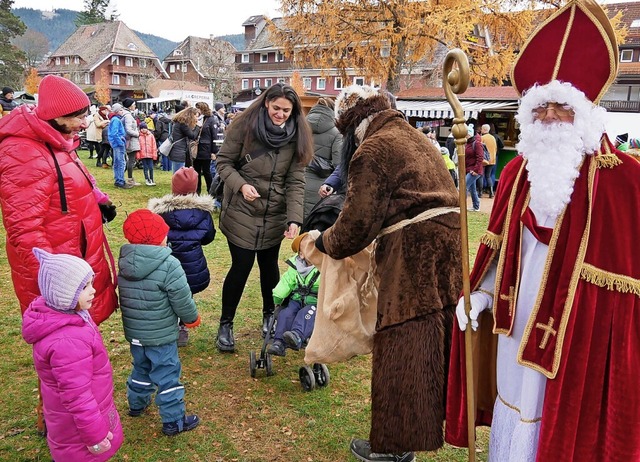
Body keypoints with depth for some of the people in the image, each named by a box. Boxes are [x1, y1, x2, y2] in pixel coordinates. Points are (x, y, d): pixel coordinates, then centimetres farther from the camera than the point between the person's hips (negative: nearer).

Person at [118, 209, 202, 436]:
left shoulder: (124, 262, -4)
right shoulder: (168, 265, -24)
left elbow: (129, 296, 8)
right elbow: (182, 300, -19)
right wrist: (192, 318, 0)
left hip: (133, 332, 7)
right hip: (161, 335, -6)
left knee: (141, 368, 27)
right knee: (167, 375, 6)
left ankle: (136, 404, 46)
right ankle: (173, 421, 16)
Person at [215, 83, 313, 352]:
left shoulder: (297, 136, -2)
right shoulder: (244, 126, -9)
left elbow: (296, 182, -5)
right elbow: (224, 161, -3)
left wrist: (294, 218, -15)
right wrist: (240, 185, -20)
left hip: (275, 216, 3)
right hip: (241, 212, -2)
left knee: (269, 265, 15)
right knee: (241, 266, -1)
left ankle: (269, 316, 39)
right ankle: (226, 324, 19)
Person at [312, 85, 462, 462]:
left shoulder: (373, 149, -7)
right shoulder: (416, 138, 20)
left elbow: (357, 222, -11)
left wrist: (326, 243, 7)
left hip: (413, 261, -9)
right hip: (448, 250, 9)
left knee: (400, 356, 3)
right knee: (436, 347, 18)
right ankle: (427, 425, 34)